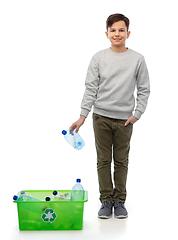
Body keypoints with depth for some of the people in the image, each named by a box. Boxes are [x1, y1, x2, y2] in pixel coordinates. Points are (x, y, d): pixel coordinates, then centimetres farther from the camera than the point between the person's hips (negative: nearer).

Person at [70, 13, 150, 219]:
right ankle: (106, 200, 16)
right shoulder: (98, 58, 2)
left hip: (125, 120, 0)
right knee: (103, 161, 5)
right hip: (101, 117, 0)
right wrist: (82, 117, -5)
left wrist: (137, 114, -5)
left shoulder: (137, 59, 1)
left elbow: (144, 90, 5)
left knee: (121, 162, 8)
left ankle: (120, 201, 19)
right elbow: (90, 89, 0)